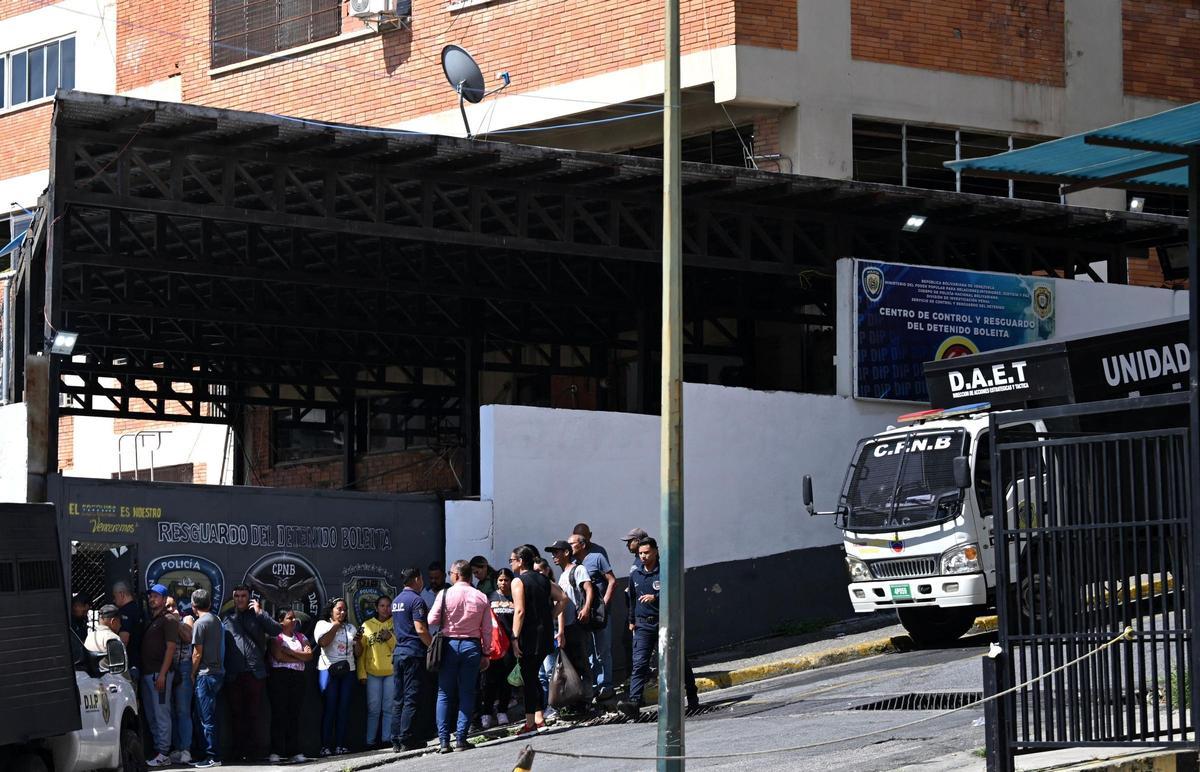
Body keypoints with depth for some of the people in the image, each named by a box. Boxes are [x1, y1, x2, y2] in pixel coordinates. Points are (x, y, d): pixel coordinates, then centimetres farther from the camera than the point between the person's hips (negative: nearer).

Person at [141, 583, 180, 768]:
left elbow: (171, 647, -13)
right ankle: (158, 750, 15)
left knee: (161, 714, -10)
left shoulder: (168, 619, -6)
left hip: (160, 673, -9)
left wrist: (162, 674, -19)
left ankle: (163, 754, -10)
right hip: (147, 673, 9)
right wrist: (142, 672, 13)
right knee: (150, 715, 11)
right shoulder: (150, 620, 20)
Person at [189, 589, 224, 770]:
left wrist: (192, 674, 0)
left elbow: (197, 654, -12)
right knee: (210, 716, 13)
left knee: (207, 718, -6)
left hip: (206, 674, -8)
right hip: (218, 672, 8)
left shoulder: (200, 623, -11)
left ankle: (213, 756, -6)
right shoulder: (216, 620, 13)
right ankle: (212, 754, 13)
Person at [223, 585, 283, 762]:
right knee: (236, 713, 4)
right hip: (234, 673, 2)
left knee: (254, 713, -2)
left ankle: (255, 749, 0)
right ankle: (239, 749, 9)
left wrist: (260, 612, -7)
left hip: (255, 672, -2)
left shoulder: (257, 615, 12)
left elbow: (277, 630, 0)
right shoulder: (227, 618, 16)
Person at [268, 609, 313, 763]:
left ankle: (294, 752, 2)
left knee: (294, 715, 2)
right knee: (279, 713, -7)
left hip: (297, 677, 4)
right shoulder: (276, 637, 3)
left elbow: (309, 655, 2)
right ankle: (276, 752, -7)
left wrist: (290, 652, -9)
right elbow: (279, 656, -13)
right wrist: (300, 657, -4)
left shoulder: (301, 637, 18)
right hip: (279, 677, -4)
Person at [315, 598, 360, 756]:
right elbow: (323, 642, -13)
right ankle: (326, 746, -9)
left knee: (343, 708, 0)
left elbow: (358, 653, 17)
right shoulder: (323, 624, 7)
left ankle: (340, 745, 2)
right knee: (329, 707, -9)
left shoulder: (350, 628, 19)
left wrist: (358, 641, -3)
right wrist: (335, 626, -3)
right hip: (328, 670, -4)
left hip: (347, 671, 4)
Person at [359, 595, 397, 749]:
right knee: (373, 709, 1)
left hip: (391, 672, 0)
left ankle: (387, 739, 6)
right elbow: (361, 651, 5)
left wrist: (390, 639, -15)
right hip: (373, 673, 0)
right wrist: (362, 673, -2)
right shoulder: (367, 625, 7)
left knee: (389, 708, 1)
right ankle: (370, 741, 5)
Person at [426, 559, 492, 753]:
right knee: (467, 693, 6)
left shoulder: (445, 594, -7)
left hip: (449, 644, -1)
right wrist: (485, 653, 11)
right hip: (472, 645, 1)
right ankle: (461, 739, 1)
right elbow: (487, 630, 3)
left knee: (444, 694, 6)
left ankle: (444, 740, 1)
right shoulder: (481, 598, 1)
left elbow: (432, 620, -6)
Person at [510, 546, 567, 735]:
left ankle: (530, 723, 0)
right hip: (546, 633, 7)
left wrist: (515, 638, -16)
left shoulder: (518, 582, -9)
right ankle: (539, 718, 13)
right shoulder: (543, 579, 12)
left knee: (528, 678, -1)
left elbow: (519, 611, -17)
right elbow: (563, 598, 11)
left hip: (529, 635, -7)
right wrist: (550, 618, 14)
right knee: (533, 676, 16)